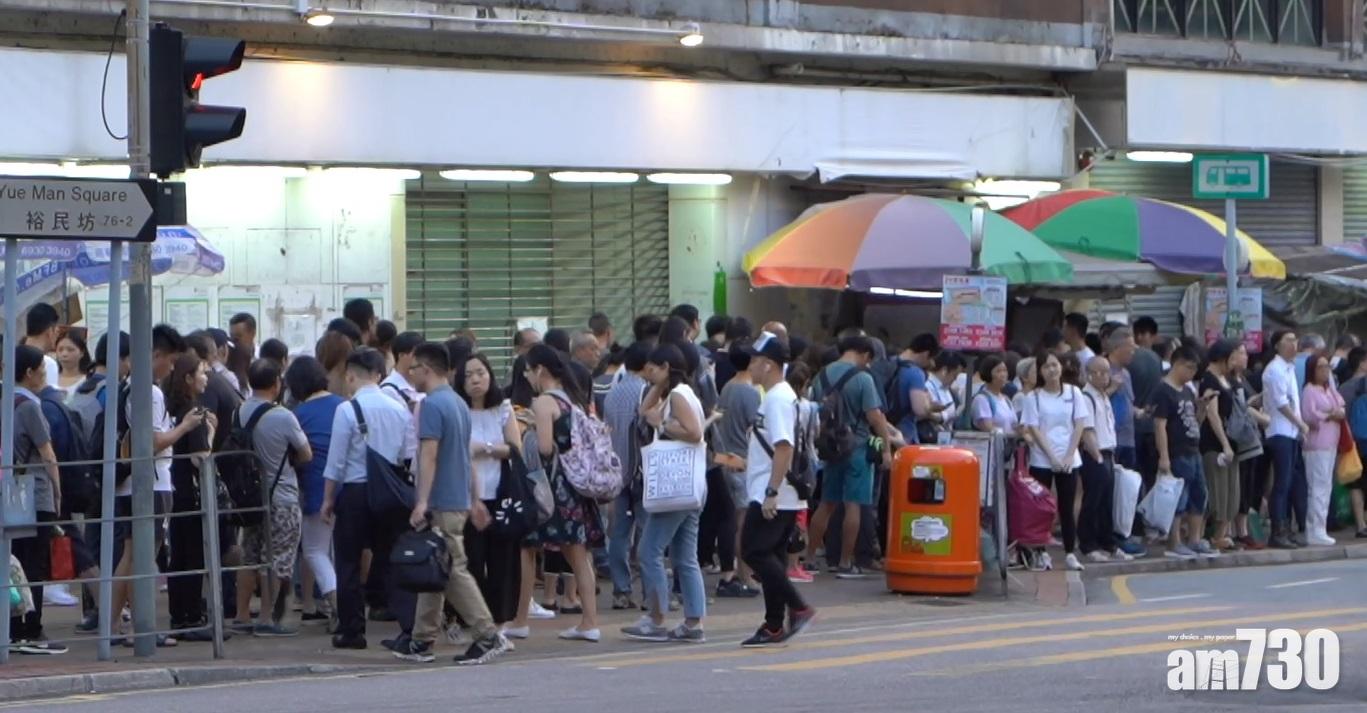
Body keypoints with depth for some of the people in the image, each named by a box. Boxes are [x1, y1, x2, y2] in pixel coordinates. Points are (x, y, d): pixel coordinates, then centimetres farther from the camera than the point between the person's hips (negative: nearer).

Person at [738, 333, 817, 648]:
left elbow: (784, 447, -24)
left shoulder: (779, 399, -15)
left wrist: (771, 492, -26)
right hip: (778, 498, 10)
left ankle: (798, 608, -10)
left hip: (772, 498, -10)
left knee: (755, 551, -10)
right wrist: (745, 462, 31)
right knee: (771, 556, 10)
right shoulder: (777, 396, 17)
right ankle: (775, 626, 12)